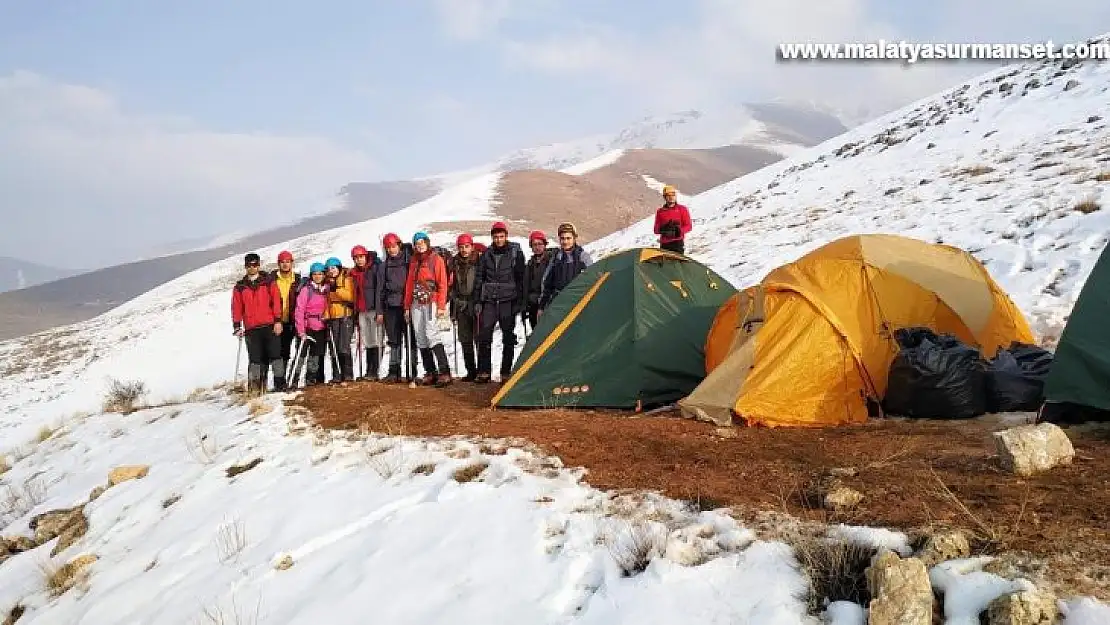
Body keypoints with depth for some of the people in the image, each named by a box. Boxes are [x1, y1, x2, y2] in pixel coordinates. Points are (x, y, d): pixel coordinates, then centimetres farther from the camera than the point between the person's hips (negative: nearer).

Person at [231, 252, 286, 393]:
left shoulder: (269, 282, 7)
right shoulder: (240, 287, 13)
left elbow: (276, 301, 1)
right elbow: (236, 308, 12)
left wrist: (278, 321, -7)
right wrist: (237, 326, 4)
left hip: (270, 326, -2)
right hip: (251, 329, 2)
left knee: (275, 354, -5)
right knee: (255, 359, 2)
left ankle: (280, 384, -2)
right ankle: (255, 387, 6)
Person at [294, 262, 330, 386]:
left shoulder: (327, 289, 7)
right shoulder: (306, 290, -7)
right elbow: (299, 311, -10)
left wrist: (328, 323, 7)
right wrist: (301, 330, -15)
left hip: (321, 328, 5)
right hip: (307, 328, -5)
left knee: (317, 353, 10)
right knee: (302, 353, -7)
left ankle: (311, 378, 20)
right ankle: (294, 379, -3)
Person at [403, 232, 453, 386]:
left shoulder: (436, 259, 0)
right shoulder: (414, 261, 17)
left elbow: (442, 284, -6)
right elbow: (409, 284, 19)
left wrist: (441, 306, -14)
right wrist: (407, 306, 14)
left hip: (431, 302, -6)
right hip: (416, 303, 6)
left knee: (432, 334, -17)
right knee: (420, 338, 3)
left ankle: (444, 372, -19)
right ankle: (430, 372, 8)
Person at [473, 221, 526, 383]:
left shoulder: (516, 253, 1)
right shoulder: (486, 254, 8)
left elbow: (521, 278, 1)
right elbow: (479, 278, 13)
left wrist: (520, 301, -4)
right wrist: (477, 301, 6)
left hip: (508, 301, -2)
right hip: (489, 300, 2)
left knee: (508, 337, 2)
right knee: (484, 336, -4)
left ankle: (506, 372, 9)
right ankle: (484, 371, 3)